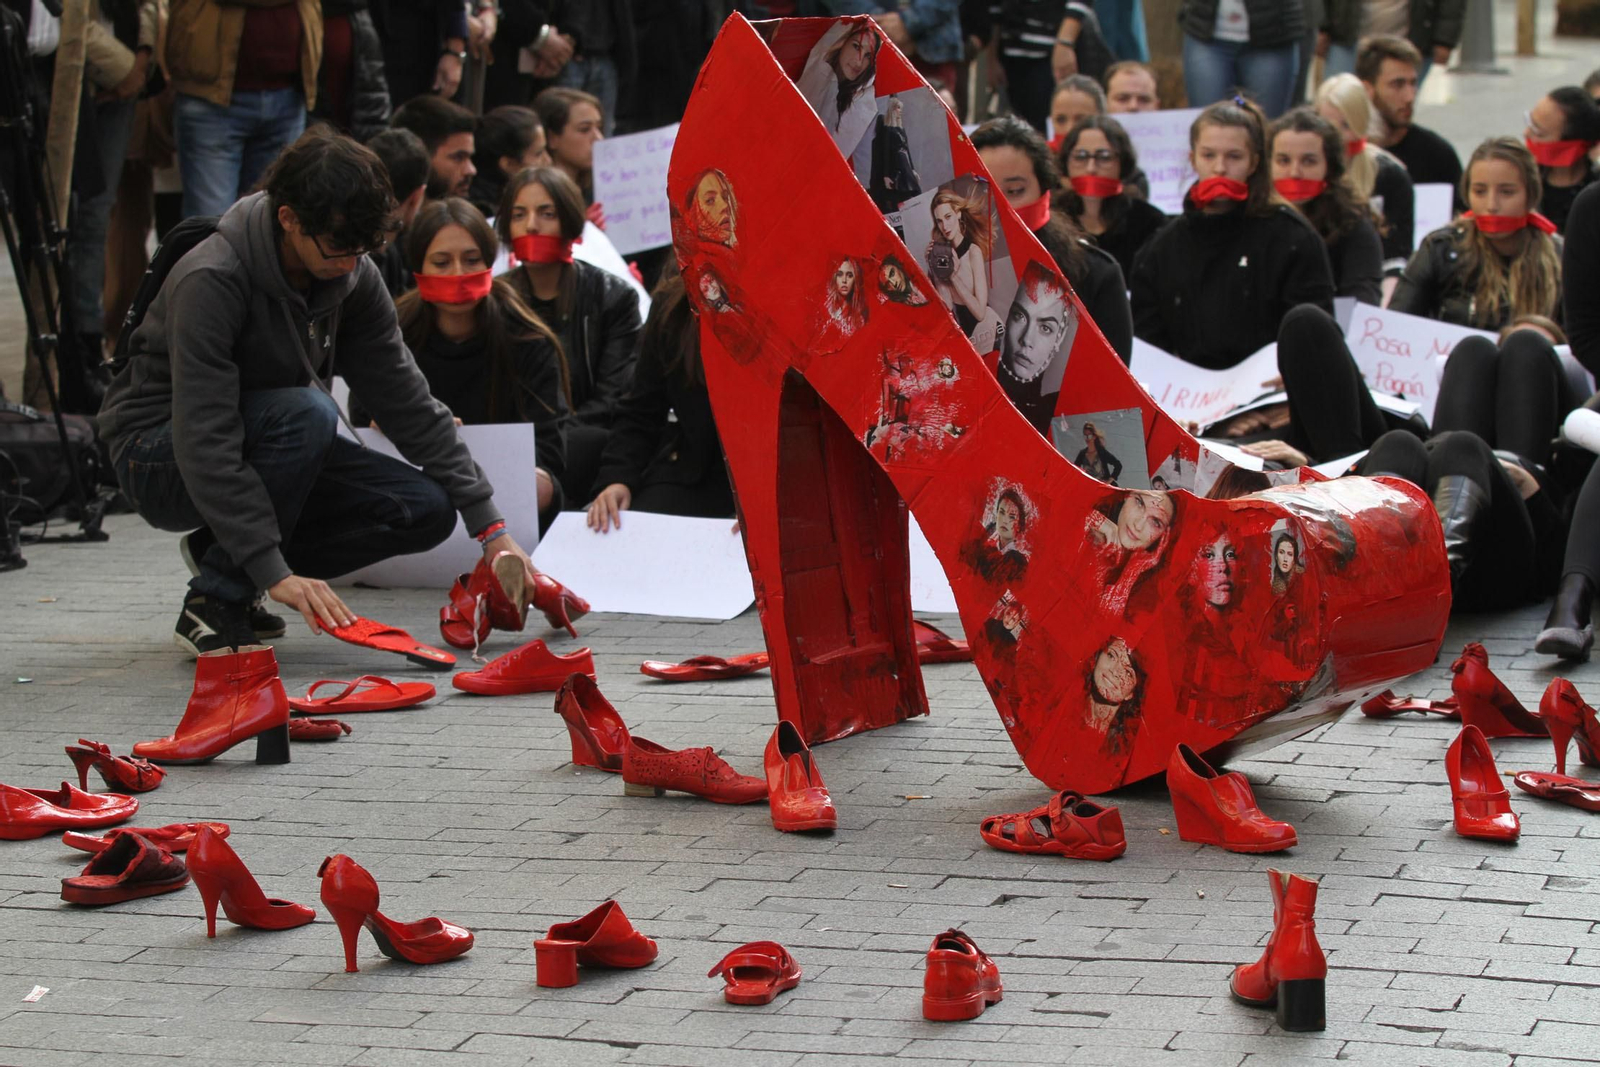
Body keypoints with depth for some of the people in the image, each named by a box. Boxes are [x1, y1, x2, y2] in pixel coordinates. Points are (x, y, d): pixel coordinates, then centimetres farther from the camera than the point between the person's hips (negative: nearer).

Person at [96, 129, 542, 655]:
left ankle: (222, 552, 3)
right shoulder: (210, 281, -29)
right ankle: (212, 606, -22)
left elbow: (407, 401, -3)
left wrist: (490, 525, -9)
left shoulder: (351, 276, -8)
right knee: (307, 411, -35)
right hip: (162, 459, -7)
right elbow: (204, 441, -34)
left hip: (266, 446, 7)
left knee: (426, 510, -11)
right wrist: (274, 572, -41)